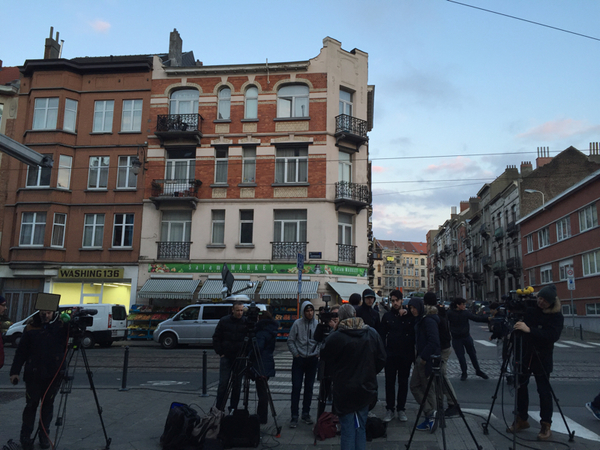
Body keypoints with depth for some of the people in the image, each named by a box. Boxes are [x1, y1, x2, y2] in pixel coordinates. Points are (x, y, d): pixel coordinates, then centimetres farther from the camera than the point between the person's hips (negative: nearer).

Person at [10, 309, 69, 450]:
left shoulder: (61, 325, 0)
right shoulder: (31, 327, 0)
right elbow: (21, 351, 3)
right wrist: (15, 371, -2)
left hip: (54, 375, 1)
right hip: (34, 375, 0)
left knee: (48, 405, 9)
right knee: (31, 404, 5)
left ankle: (44, 435, 21)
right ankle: (26, 436, 18)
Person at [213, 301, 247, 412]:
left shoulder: (247, 322, -2)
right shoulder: (224, 321, -1)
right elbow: (216, 338, 5)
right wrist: (220, 352, 0)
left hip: (240, 358, 1)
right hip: (226, 357, 0)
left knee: (237, 385, 7)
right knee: (223, 384, -2)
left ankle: (233, 408, 19)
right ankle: (219, 409, 7)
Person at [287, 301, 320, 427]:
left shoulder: (318, 324, -1)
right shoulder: (297, 323, -7)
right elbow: (290, 341, -1)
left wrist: (318, 353, -3)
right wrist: (296, 354, -5)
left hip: (313, 360, 2)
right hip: (299, 360, -2)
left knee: (309, 387, 11)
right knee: (296, 387, -2)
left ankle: (306, 414, 24)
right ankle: (294, 416, 5)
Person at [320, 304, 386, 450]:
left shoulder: (335, 337, -17)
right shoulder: (372, 334, -4)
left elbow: (326, 359, -2)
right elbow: (382, 359, 4)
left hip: (344, 391, -4)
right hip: (366, 388, 4)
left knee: (348, 430, 5)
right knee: (361, 427, 17)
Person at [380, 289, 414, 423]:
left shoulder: (409, 315, 0)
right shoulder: (387, 316, 4)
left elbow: (414, 334, 2)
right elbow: (382, 335, 5)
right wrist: (383, 352, -3)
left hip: (405, 355, -1)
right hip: (390, 355, 1)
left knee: (403, 383, 9)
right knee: (389, 383, 5)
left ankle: (401, 409, 21)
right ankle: (390, 409, 16)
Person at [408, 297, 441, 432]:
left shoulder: (429, 320, -16)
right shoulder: (419, 321, 14)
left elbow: (433, 341, -24)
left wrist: (424, 357, -21)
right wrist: (418, 357, 13)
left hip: (428, 360, -10)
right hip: (420, 359, 10)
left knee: (428, 389, -1)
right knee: (414, 386, 8)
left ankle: (430, 417, 7)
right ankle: (430, 414, 12)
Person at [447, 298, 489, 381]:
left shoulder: (466, 313, -3)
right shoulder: (450, 313, -9)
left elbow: (476, 318, -6)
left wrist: (487, 319, -17)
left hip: (466, 336, 2)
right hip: (456, 339, -2)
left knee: (473, 354, 8)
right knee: (460, 356, 2)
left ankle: (478, 371, 26)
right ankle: (464, 373, 19)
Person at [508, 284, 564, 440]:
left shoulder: (556, 315, -11)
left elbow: (553, 336, -25)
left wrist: (530, 329, -36)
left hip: (542, 358, -3)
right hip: (523, 355, 3)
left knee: (544, 390, 1)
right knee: (521, 386, 8)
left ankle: (546, 425, 14)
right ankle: (522, 419, 23)